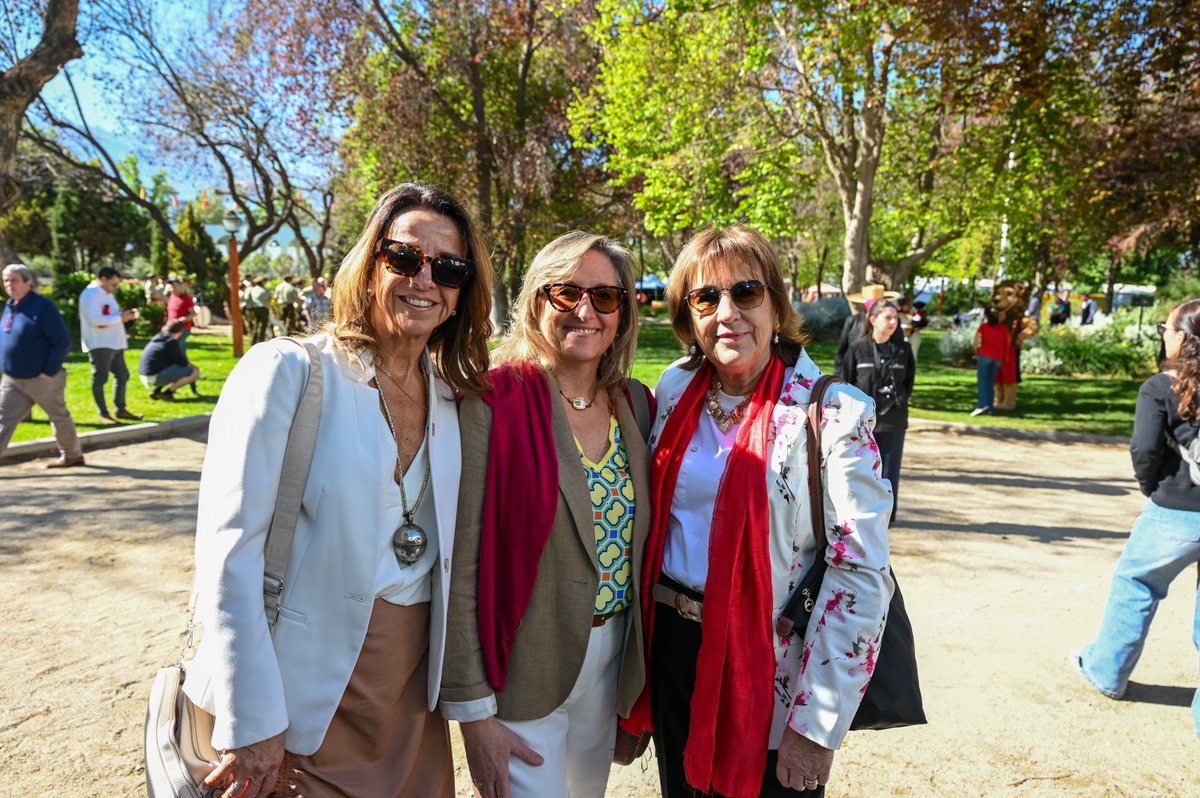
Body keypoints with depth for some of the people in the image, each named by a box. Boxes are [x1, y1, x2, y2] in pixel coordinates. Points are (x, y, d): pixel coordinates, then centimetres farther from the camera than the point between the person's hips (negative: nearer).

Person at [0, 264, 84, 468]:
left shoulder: (42, 306, -16)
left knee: (59, 417, 10)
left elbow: (62, 342, -18)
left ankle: (72, 455, 26)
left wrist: (49, 371, -19)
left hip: (41, 379, -7)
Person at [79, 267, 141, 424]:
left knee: (122, 375, 13)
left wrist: (126, 313, 3)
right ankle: (103, 414, 2)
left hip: (114, 343, 9)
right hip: (99, 344, -9)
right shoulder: (90, 294, -13)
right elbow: (95, 319, -23)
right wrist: (121, 318, -19)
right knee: (100, 378, -3)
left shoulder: (108, 294, 17)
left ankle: (121, 409, 22)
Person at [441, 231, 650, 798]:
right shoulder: (491, 402, -17)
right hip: (523, 670, -6)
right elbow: (459, 566, -16)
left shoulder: (634, 403, 1)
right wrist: (473, 710, -14)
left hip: (612, 660, 6)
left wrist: (642, 670, 10)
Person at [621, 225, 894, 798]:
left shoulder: (834, 414, -16)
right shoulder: (675, 389, 0)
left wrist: (815, 725, -15)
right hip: (673, 649, 5)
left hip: (771, 670, -4)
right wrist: (643, 636, 10)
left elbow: (861, 576, -16)